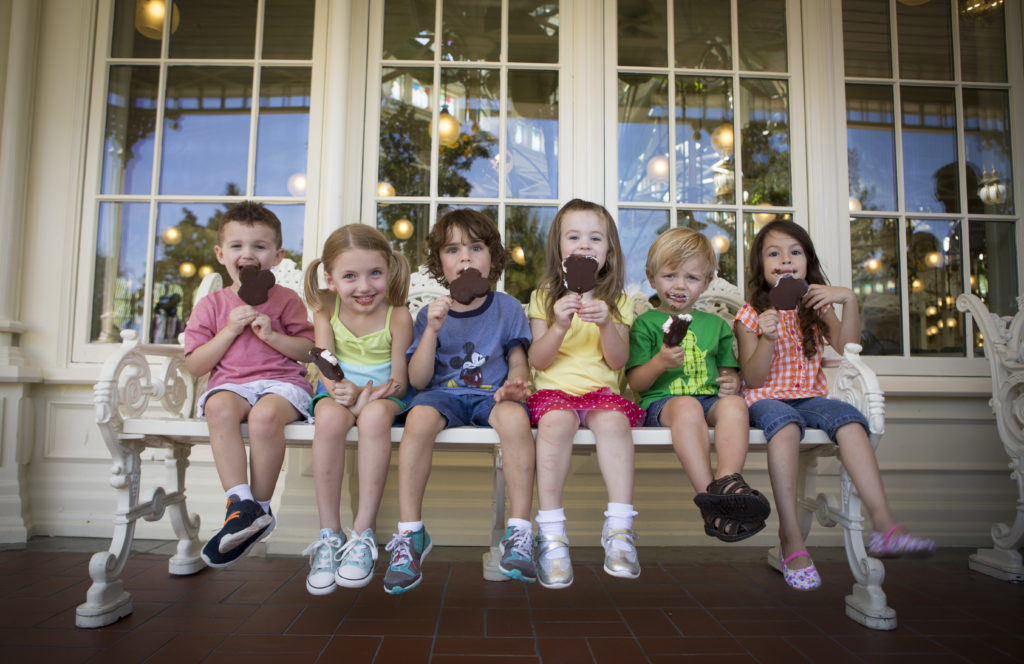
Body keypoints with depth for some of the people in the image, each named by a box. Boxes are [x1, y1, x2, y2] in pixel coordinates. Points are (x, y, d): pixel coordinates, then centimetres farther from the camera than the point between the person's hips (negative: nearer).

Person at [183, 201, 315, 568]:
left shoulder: (287, 299, 10)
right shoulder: (210, 305, 13)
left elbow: (310, 349, 5)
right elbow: (195, 366, 7)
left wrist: (271, 334, -10)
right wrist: (229, 331, -5)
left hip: (282, 381, -2)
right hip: (229, 383, 2)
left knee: (265, 414, -35)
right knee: (219, 407, -34)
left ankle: (261, 507, -20)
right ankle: (241, 502, -34)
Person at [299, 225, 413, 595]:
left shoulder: (397, 315, -11)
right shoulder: (326, 309, -3)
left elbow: (399, 381, -10)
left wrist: (367, 394, -30)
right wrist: (344, 390, -30)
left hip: (383, 394, -2)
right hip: (338, 392, 2)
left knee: (375, 416, -38)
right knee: (329, 418, -34)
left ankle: (364, 533, -27)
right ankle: (329, 535, -23)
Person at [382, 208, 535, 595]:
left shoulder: (507, 307, 9)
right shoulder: (431, 313, 8)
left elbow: (518, 363, 9)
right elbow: (417, 380, 1)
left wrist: (513, 384, -16)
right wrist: (432, 330, -12)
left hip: (491, 395, 0)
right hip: (443, 394, 1)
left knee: (514, 416, -36)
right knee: (419, 417, -35)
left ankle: (519, 532, -27)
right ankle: (410, 533, -24)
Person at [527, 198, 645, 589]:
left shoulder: (617, 302, 14)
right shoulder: (544, 297, 12)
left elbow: (618, 361, 2)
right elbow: (537, 360, 1)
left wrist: (606, 324, -16)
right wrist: (560, 325, -16)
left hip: (602, 390, 1)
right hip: (554, 389, -1)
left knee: (614, 420, -33)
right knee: (555, 421, -34)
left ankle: (619, 527, -31)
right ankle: (551, 533, -31)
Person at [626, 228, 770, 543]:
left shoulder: (716, 325, 24)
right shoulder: (645, 324, 11)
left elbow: (728, 370, 27)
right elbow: (635, 383, 3)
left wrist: (732, 382, 2)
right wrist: (659, 362, -17)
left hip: (710, 401, 4)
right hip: (661, 402, -3)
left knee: (734, 403, -31)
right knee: (687, 406, -38)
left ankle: (727, 480, -45)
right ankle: (711, 496, -45)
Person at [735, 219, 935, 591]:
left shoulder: (817, 308, 15)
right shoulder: (751, 314, 3)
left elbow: (846, 348, -1)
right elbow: (752, 379, -6)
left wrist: (849, 301, -9)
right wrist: (767, 339, -21)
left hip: (810, 396, 4)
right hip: (766, 398, -3)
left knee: (848, 418, -29)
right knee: (785, 423, -37)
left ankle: (883, 522, -34)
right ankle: (790, 537, -38)